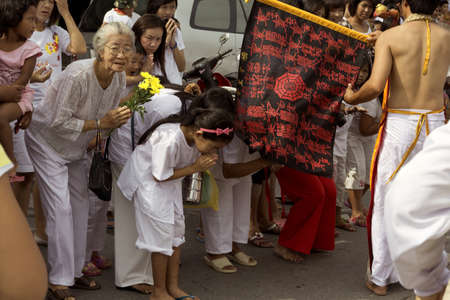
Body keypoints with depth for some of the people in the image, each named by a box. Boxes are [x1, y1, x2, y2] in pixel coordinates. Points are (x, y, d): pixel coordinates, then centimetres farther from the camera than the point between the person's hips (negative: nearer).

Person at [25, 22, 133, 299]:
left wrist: (108, 129, -18)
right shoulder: (77, 76, -33)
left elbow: (109, 117, 4)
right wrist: (100, 124, -31)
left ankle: (75, 271, 23)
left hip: (76, 147, 8)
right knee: (60, 208, -11)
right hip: (47, 140, -8)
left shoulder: (119, 78, -10)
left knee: (81, 205, 10)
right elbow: (59, 123, -30)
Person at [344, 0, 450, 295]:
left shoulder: (390, 36, -7)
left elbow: (375, 85, -19)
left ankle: (381, 277, 15)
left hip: (398, 125, -3)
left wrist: (352, 97, 2)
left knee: (386, 204, 8)